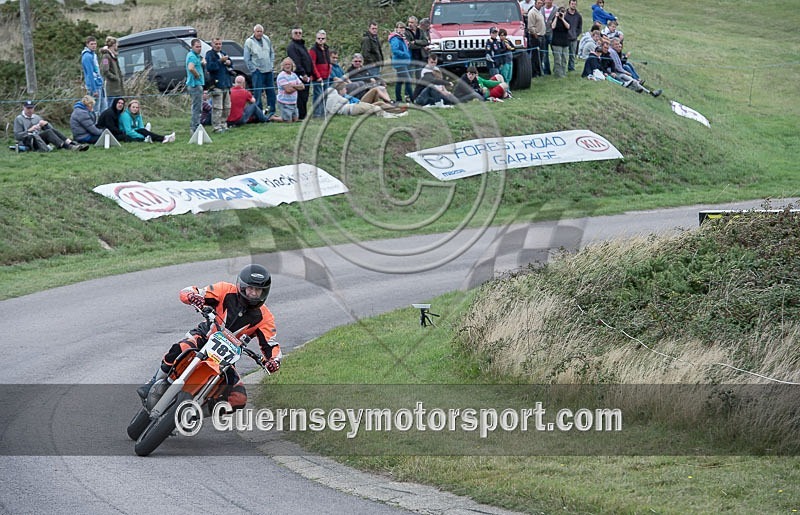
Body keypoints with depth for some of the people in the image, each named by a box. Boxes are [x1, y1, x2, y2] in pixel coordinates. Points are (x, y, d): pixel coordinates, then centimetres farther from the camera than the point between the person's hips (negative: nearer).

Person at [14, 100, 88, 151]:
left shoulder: (37, 117, 24)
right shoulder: (19, 119, 7)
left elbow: (51, 128, 17)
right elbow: (17, 136, -5)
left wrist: (45, 124, -5)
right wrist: (29, 130, -16)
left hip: (40, 139, 5)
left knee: (52, 130, -24)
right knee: (48, 132, -29)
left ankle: (71, 144, -40)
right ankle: (66, 146, -46)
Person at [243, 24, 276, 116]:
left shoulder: (267, 39, 9)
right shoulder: (249, 42, -6)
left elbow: (272, 52, 19)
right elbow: (246, 59, -5)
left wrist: (272, 63, 9)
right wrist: (253, 69, -9)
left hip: (269, 70, 5)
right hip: (257, 71, -5)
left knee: (271, 91, 8)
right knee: (257, 92, -8)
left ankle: (271, 111, 15)